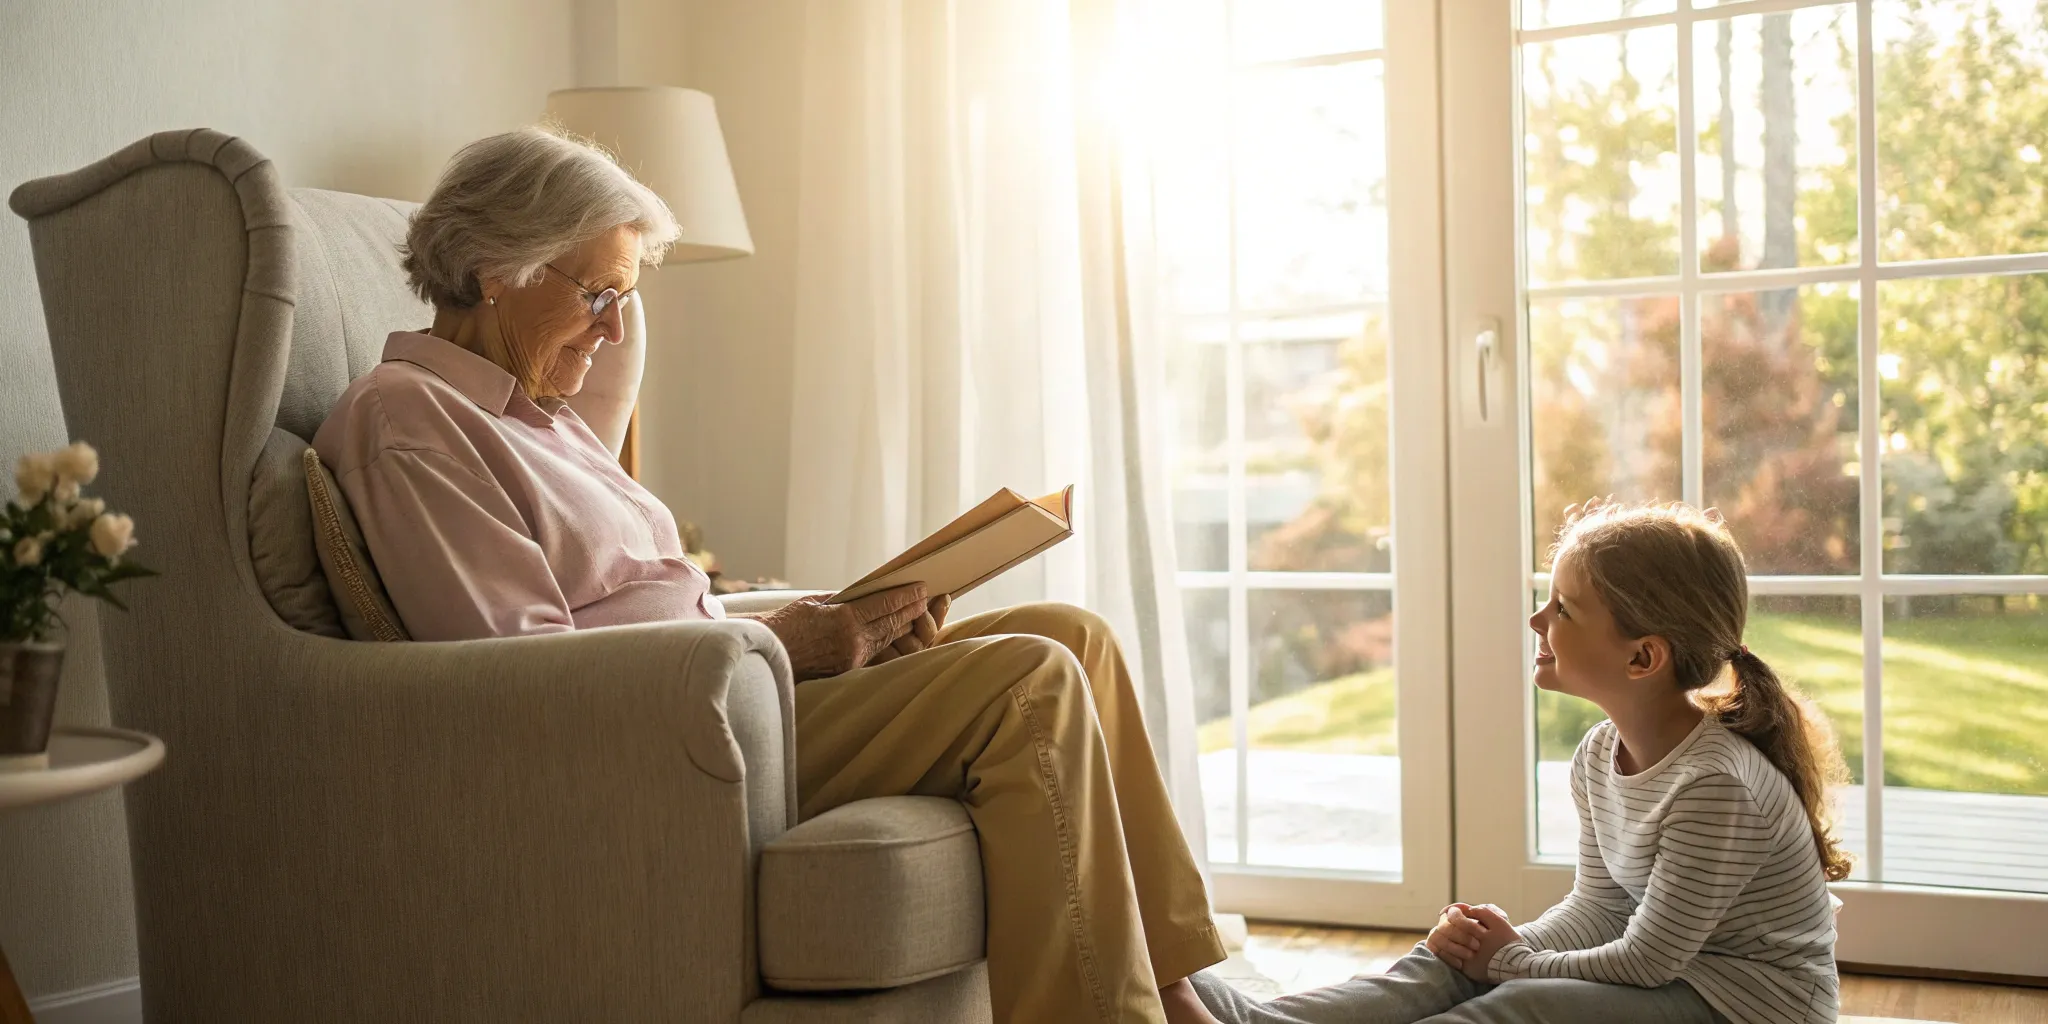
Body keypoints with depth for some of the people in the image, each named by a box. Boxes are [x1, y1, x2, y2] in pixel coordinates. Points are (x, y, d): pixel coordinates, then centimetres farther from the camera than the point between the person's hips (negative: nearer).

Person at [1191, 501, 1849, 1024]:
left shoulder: (1715, 785, -26)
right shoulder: (1599, 755, 2)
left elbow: (1645, 960, -21)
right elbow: (1598, 908, 6)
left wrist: (1510, 963, -11)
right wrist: (1510, 945, -13)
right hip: (1666, 959, 8)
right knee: (1456, 957, -11)